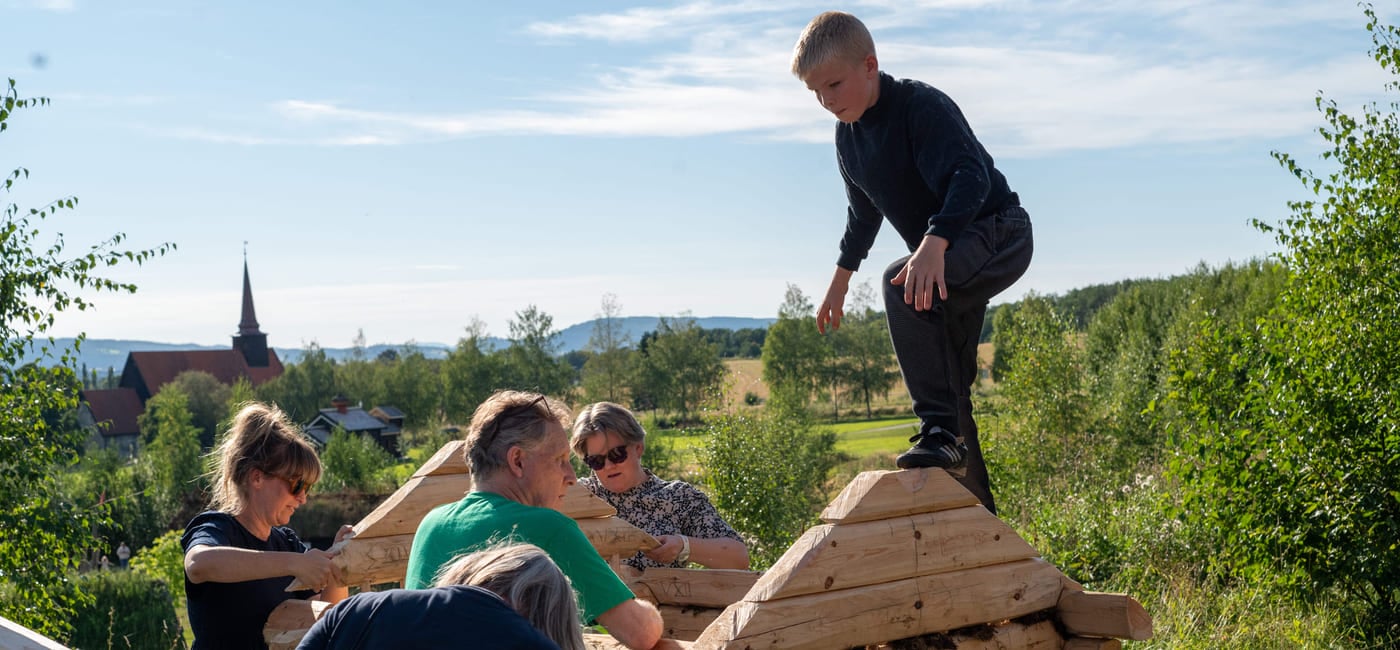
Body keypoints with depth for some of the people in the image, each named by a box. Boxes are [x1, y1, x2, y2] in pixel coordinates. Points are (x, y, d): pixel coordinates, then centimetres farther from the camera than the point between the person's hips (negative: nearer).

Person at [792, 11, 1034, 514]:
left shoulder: (922, 105, -22)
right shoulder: (848, 136, 5)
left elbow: (970, 176, -37)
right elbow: (864, 213, 22)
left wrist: (934, 244, -52)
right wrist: (841, 277, 29)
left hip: (999, 233, -9)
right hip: (949, 259, 9)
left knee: (901, 283, -37)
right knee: (949, 384, 9)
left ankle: (940, 431, -35)